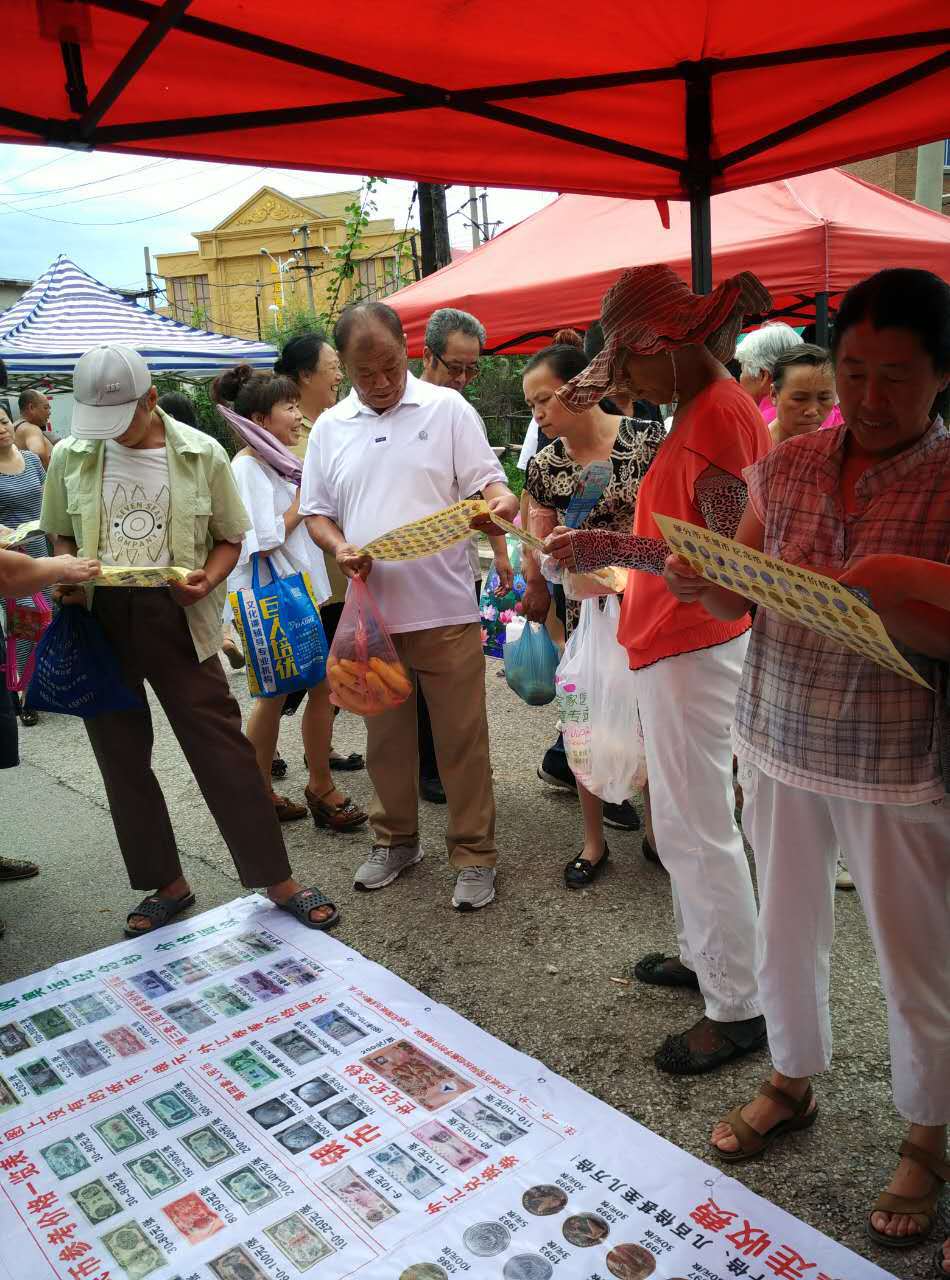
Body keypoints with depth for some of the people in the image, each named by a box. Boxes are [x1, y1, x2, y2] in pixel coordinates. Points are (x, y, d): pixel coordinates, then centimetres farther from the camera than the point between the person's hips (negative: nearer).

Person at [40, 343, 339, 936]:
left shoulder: (202, 454, -3)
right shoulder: (71, 456, 3)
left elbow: (230, 536, 5)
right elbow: (62, 535, 15)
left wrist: (208, 579, -15)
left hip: (174, 616, -3)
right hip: (99, 620, 3)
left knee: (223, 749, -2)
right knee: (122, 759, 10)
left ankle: (279, 882, 10)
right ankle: (167, 885, 27)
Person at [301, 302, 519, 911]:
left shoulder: (447, 409, 0)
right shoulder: (331, 428, 9)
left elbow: (486, 481, -4)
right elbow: (317, 511, 13)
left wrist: (502, 501, -27)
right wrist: (340, 549, -8)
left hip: (445, 609, -3)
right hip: (371, 611, 4)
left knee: (462, 739, 3)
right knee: (386, 737, 17)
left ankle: (475, 855, 18)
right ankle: (396, 840, 35)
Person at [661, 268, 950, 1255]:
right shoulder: (787, 467, 2)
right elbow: (740, 599, 4)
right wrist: (697, 582, -17)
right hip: (779, 744, 4)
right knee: (786, 927, 20)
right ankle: (791, 1081, 45)